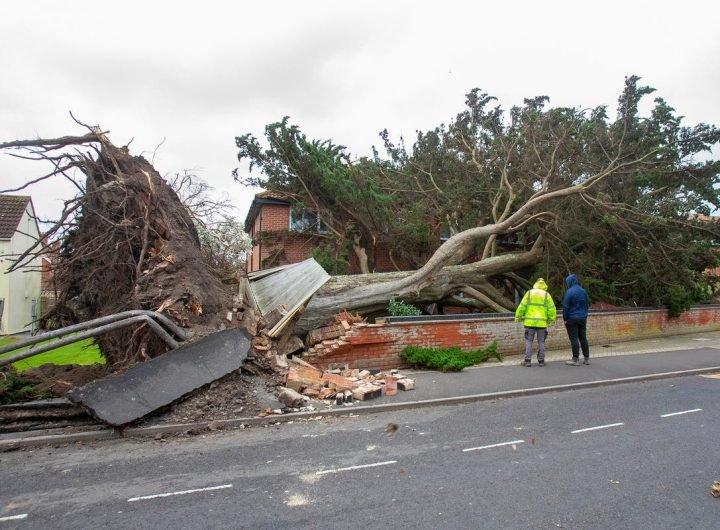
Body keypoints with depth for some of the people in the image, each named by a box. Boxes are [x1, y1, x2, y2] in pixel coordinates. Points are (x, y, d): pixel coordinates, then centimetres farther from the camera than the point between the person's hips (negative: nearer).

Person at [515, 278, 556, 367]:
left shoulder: (529, 293, 2)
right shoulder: (546, 295, 2)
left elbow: (522, 306, -2)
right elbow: (551, 309, -1)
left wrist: (518, 317, 5)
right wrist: (551, 320, 10)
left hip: (530, 322, 0)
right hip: (542, 322, 0)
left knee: (529, 341, 4)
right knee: (541, 342, 9)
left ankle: (527, 360, 1)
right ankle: (541, 361, 13)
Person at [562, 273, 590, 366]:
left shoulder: (569, 292, -14)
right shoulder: (583, 291, 6)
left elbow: (565, 306, -13)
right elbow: (587, 304, 14)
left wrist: (565, 318, -6)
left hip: (572, 319, -6)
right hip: (583, 318, 6)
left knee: (574, 339, -2)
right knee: (583, 338, 13)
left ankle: (576, 359, 0)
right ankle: (586, 358, 17)